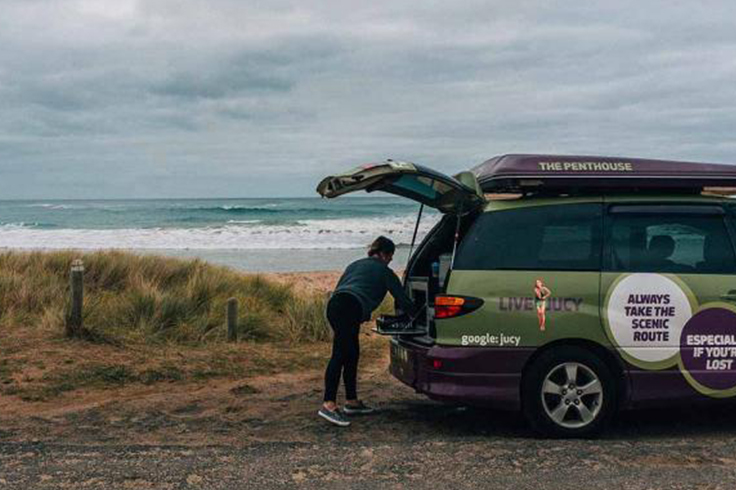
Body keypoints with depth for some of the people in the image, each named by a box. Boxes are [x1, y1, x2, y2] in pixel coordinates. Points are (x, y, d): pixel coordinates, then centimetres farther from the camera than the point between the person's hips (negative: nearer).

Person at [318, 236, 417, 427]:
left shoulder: (355, 264, 31)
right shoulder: (384, 271, 14)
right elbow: (402, 299, 15)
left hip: (334, 304, 7)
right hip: (351, 309, -7)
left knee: (352, 354, 16)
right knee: (340, 355, -15)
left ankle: (351, 401, 21)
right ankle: (328, 404, -23)